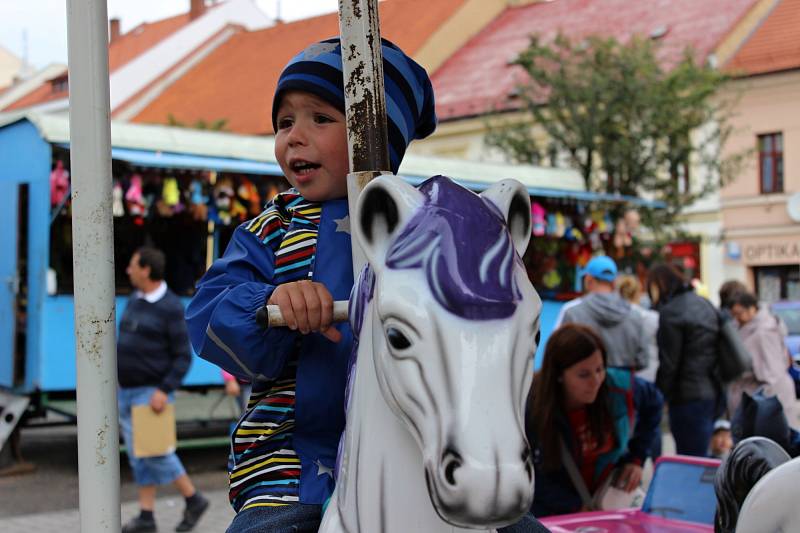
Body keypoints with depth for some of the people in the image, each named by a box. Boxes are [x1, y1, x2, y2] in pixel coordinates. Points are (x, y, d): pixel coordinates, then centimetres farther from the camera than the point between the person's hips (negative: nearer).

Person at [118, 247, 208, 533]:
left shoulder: (171, 307, -14)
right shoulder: (135, 301, 10)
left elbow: (183, 356, -14)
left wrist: (164, 390, -23)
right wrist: (118, 382, 17)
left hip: (152, 392, -8)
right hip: (127, 391, 8)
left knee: (155, 452, -9)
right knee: (138, 455, 7)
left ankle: (193, 500, 7)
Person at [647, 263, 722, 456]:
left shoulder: (670, 312, -12)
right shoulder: (705, 305, 15)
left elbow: (668, 363, -14)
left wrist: (659, 396, -7)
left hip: (689, 398, -9)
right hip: (714, 393, 9)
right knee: (702, 457, 16)